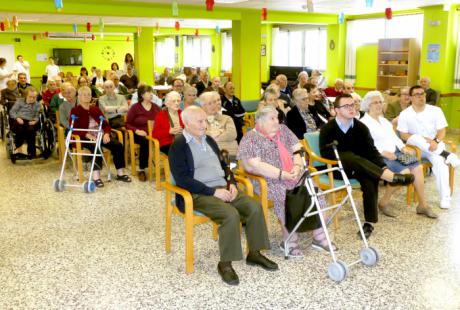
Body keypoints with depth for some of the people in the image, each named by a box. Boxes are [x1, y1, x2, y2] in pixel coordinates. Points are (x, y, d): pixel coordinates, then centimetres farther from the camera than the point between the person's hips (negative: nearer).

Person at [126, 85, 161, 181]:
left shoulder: (155, 107, 15)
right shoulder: (135, 107, 5)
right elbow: (128, 124, 2)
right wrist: (137, 130, -16)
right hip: (140, 134, -2)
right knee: (145, 141, -37)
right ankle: (141, 170, -26)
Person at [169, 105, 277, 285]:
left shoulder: (209, 140, 17)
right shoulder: (178, 146, -6)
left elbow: (223, 165, 23)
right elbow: (182, 179, -16)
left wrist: (231, 183, 2)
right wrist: (213, 191, -20)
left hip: (222, 188, 7)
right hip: (198, 194, -7)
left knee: (254, 207, -13)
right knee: (231, 214, -30)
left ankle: (254, 253, 3)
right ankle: (225, 264, -15)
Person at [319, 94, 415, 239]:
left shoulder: (361, 127, 2)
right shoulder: (328, 129, -8)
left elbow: (371, 150, -7)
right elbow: (325, 152, -17)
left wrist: (383, 167, -23)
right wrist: (345, 160, -24)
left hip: (357, 167, 3)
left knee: (370, 179, -30)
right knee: (349, 156, -35)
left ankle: (369, 222, -25)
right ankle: (392, 177, -39)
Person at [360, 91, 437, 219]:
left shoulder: (384, 120, 21)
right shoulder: (363, 123, -7)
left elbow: (394, 137, 19)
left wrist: (403, 148, 2)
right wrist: (383, 153, -23)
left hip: (395, 153, 8)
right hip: (379, 157, -8)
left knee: (417, 167, -11)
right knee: (404, 172, -27)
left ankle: (422, 205, -3)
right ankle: (383, 203, -11)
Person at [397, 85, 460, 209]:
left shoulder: (435, 110, 1)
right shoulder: (405, 114, -3)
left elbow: (442, 131, -1)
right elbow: (403, 135, -7)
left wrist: (435, 141, -22)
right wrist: (424, 139, -17)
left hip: (435, 146, 0)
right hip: (415, 147, 0)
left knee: (439, 161, -31)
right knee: (415, 138, -34)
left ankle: (445, 197, -25)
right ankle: (445, 154, -28)